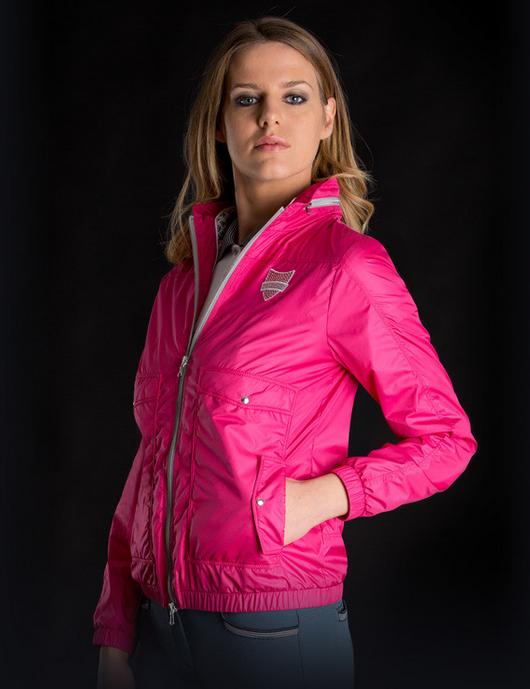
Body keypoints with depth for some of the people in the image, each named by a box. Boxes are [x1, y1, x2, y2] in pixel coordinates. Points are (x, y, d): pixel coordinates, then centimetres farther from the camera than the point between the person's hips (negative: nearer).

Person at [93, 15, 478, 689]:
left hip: (274, 631, -5)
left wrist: (324, 495, -17)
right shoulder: (187, 273, 9)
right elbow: (153, 457, 10)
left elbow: (446, 437, -3)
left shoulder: (348, 264, -8)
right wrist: (114, 634, 7)